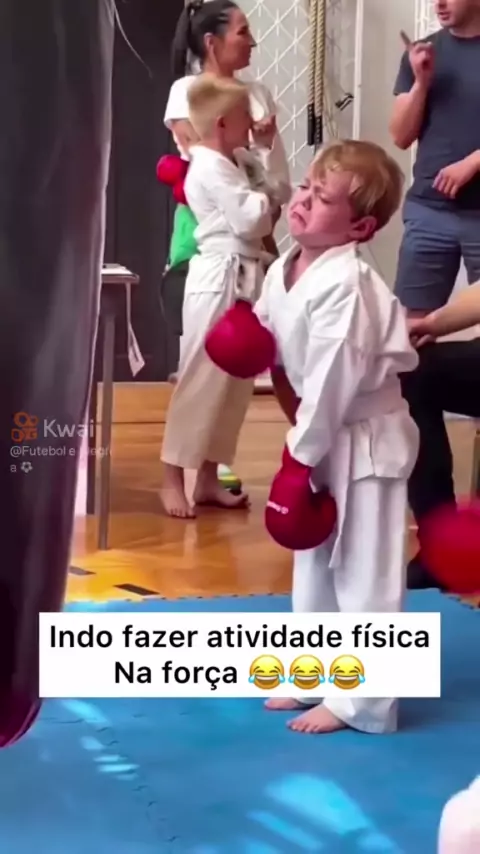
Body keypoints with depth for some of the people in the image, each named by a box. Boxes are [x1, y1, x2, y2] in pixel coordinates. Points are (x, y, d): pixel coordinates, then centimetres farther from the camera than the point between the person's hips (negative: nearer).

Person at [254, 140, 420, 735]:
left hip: (362, 440, -9)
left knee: (364, 575, 2)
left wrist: (303, 452, -18)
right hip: (320, 437, 9)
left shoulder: (344, 287, -26)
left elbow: (333, 382, -25)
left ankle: (360, 701, 14)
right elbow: (274, 352, 13)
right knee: (313, 566, 19)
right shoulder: (283, 271, 0)